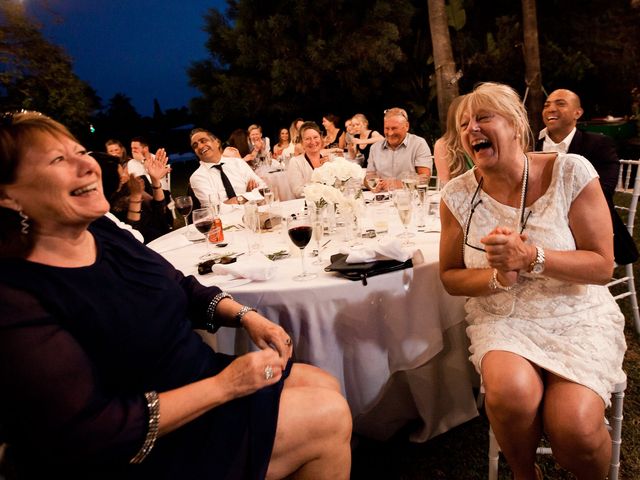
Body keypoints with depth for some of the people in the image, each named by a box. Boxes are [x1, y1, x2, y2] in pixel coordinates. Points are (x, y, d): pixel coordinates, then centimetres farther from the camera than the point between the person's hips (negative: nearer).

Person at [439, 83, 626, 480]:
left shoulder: (571, 173, -8)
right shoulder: (459, 195, -3)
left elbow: (603, 267, -7)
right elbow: (451, 278, 3)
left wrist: (530, 257, -23)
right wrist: (497, 277, -18)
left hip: (578, 316, 0)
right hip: (502, 319, 1)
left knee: (575, 429, -23)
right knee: (512, 393, -30)